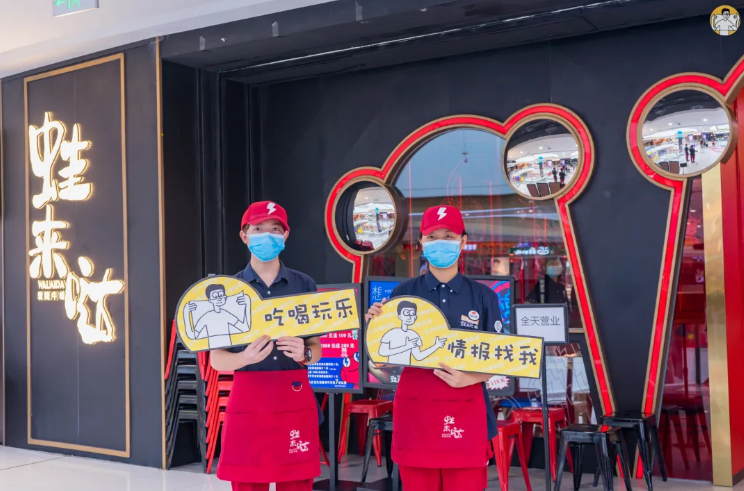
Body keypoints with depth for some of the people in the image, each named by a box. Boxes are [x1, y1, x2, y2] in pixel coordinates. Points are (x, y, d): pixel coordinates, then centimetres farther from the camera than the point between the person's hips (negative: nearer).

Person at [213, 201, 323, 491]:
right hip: (248, 401, -1)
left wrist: (303, 354, -14)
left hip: (296, 400, 1)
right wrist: (246, 358, -20)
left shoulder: (304, 285, 5)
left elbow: (319, 350, 9)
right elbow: (216, 360, 1)